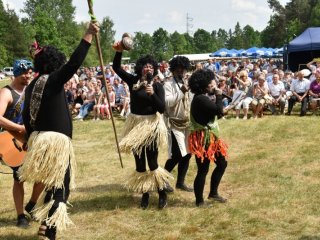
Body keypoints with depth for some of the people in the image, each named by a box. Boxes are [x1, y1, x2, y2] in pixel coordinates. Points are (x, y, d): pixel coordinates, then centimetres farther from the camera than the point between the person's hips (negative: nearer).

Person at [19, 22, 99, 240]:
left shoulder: (32, 85, 11)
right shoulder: (53, 80, -11)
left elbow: (26, 116, 15)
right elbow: (74, 64, -22)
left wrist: (32, 139, 24)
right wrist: (88, 36, -21)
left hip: (38, 139, 8)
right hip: (56, 140, -8)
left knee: (52, 183, 22)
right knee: (60, 186, -2)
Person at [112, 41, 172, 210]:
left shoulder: (157, 86, -7)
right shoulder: (133, 81, 0)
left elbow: (162, 109, -13)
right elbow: (116, 67, 2)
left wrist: (152, 94, -26)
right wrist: (119, 51, -14)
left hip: (151, 125, -3)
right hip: (135, 124, 3)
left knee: (152, 162, -2)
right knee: (139, 162, 10)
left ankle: (162, 194, 13)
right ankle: (145, 194, 22)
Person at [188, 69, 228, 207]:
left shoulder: (203, 97, 12)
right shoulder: (200, 99, -22)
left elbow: (217, 112, 12)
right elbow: (219, 110, -26)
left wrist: (217, 96, 2)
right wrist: (219, 96, -12)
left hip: (209, 137, 11)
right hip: (203, 138, -11)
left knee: (222, 163, 17)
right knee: (203, 170, -1)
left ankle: (213, 193, 29)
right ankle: (199, 201, 12)